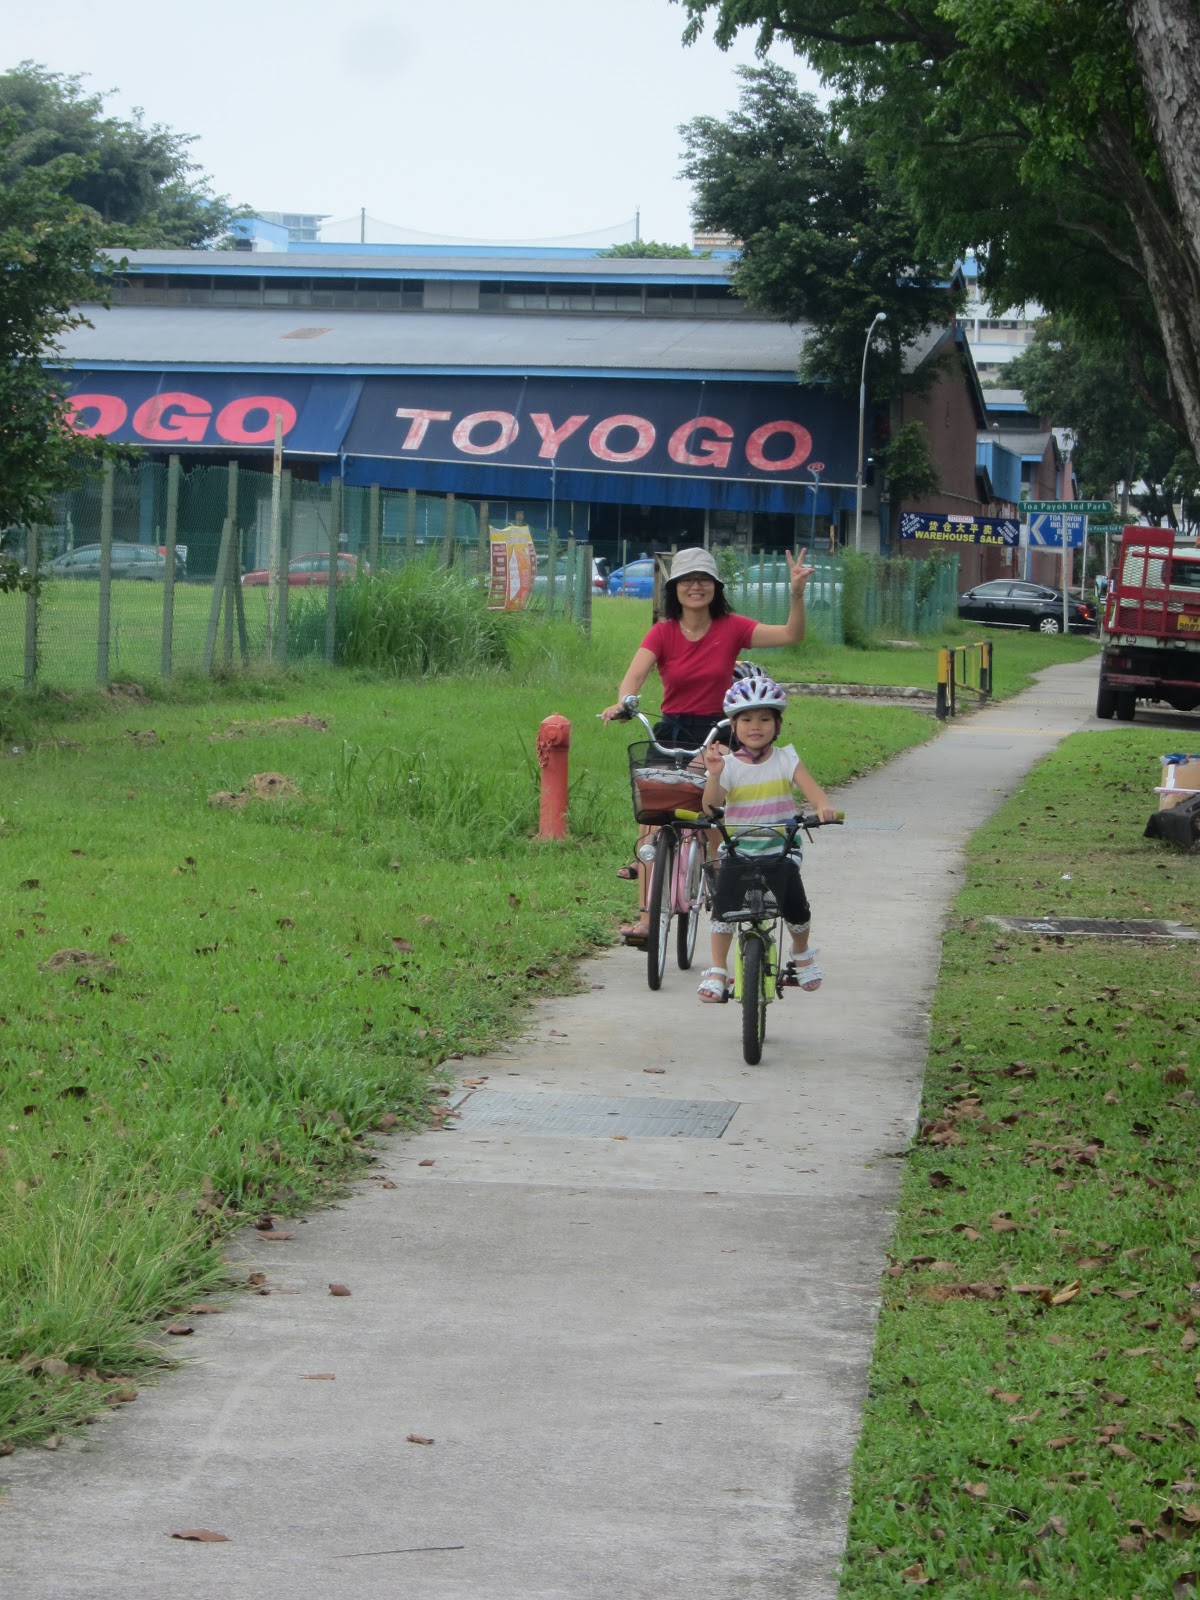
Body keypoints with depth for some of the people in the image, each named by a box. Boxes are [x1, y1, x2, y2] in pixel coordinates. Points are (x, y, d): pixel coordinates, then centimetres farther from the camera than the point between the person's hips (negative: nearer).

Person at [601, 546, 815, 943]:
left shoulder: (732, 628, -1)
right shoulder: (663, 632, -1)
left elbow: (791, 635, -10)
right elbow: (635, 674, -17)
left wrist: (797, 594, -26)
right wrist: (623, 702, -38)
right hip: (670, 735, 0)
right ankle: (645, 917, -12)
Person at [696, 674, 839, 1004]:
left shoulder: (785, 759, -1)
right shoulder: (728, 764, -3)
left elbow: (809, 786, -16)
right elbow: (710, 803, -17)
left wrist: (823, 806, -38)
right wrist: (714, 775, -36)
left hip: (780, 851, 0)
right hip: (738, 852, 0)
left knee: (796, 909, -10)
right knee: (723, 909, -15)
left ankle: (802, 953, 22)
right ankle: (717, 971, 0)